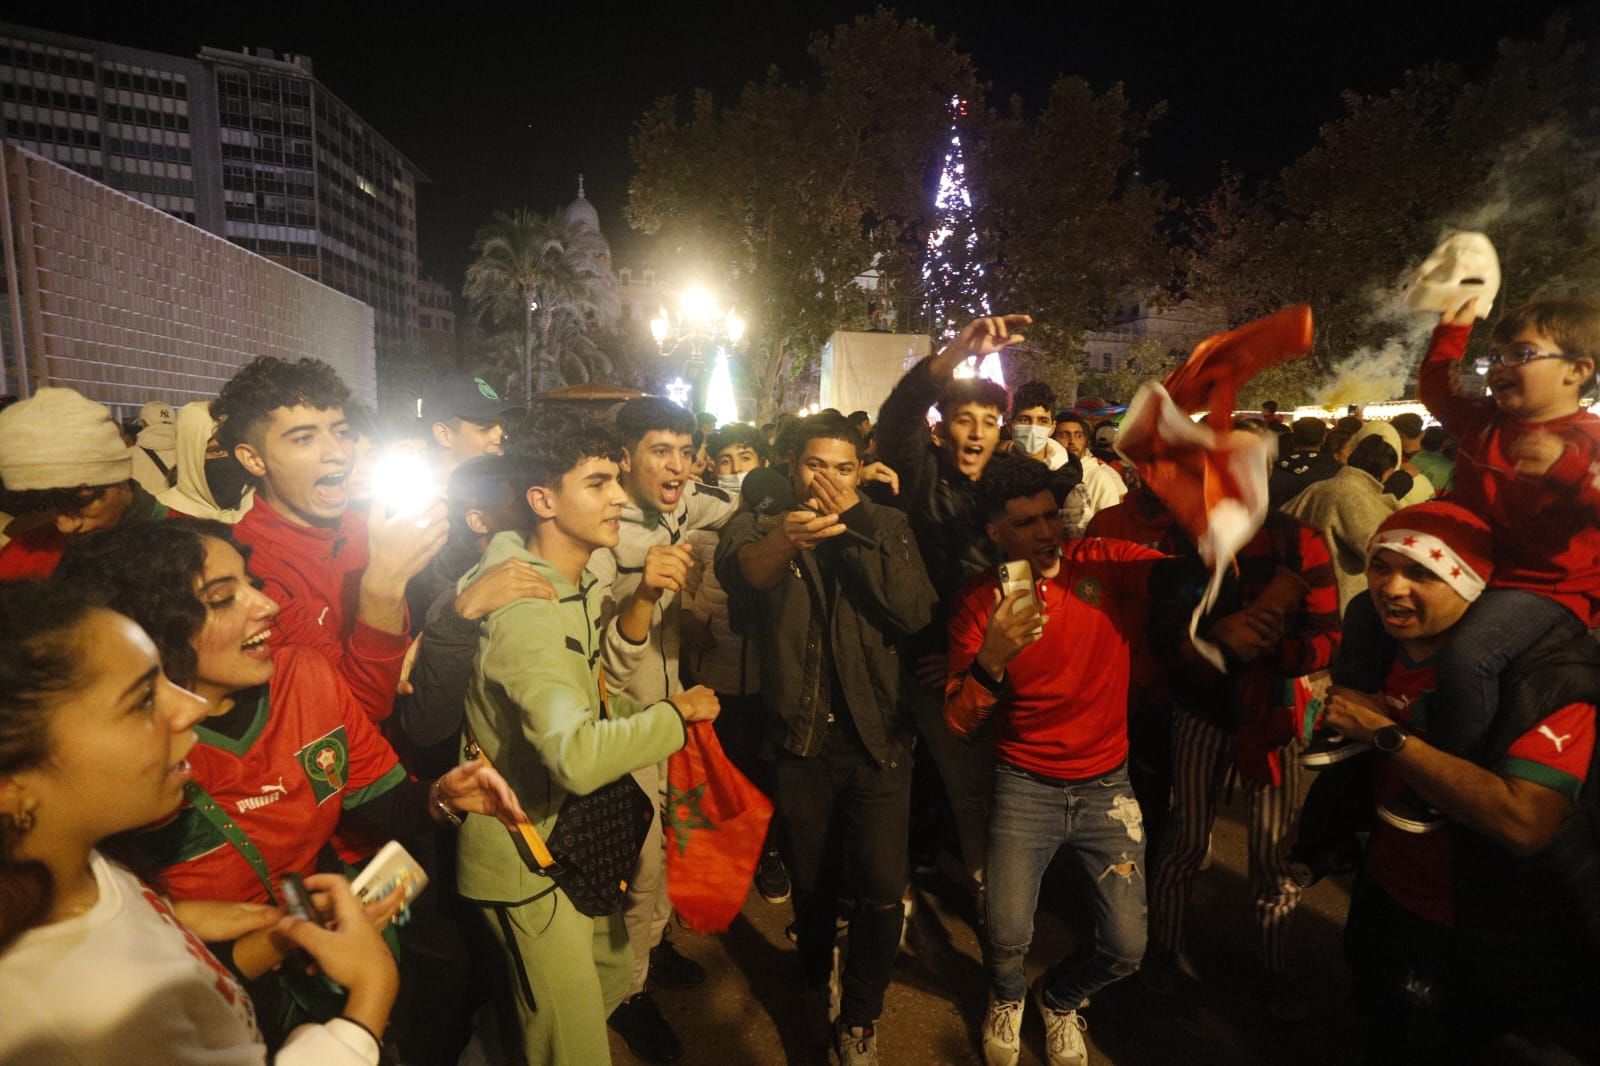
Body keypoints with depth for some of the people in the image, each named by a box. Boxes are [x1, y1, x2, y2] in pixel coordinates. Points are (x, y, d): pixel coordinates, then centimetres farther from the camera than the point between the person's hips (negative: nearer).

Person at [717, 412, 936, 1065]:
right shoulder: (760, 525, -3)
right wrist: (785, 538, -49)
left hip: (875, 737, 0)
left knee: (882, 892, -2)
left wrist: (850, 526, -22)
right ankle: (814, 981, 49)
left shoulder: (886, 526, 0)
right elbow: (736, 569, -27)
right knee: (810, 881, 19)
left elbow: (915, 611, -16)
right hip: (799, 739, 1)